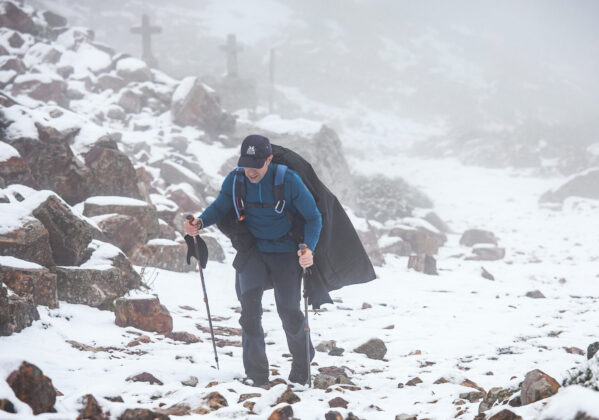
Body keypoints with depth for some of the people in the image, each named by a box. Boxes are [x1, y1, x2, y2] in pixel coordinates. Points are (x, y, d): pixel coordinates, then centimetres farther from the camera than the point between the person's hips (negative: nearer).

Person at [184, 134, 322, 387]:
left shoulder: (289, 181, -18)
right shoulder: (235, 180, -10)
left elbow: (313, 218, -11)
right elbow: (219, 208, 6)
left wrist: (308, 248, -27)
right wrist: (200, 222, -16)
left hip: (285, 252, -2)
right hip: (252, 250, 2)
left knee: (288, 310, -6)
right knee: (250, 304, -16)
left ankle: (302, 369, 21)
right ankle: (257, 376, -10)